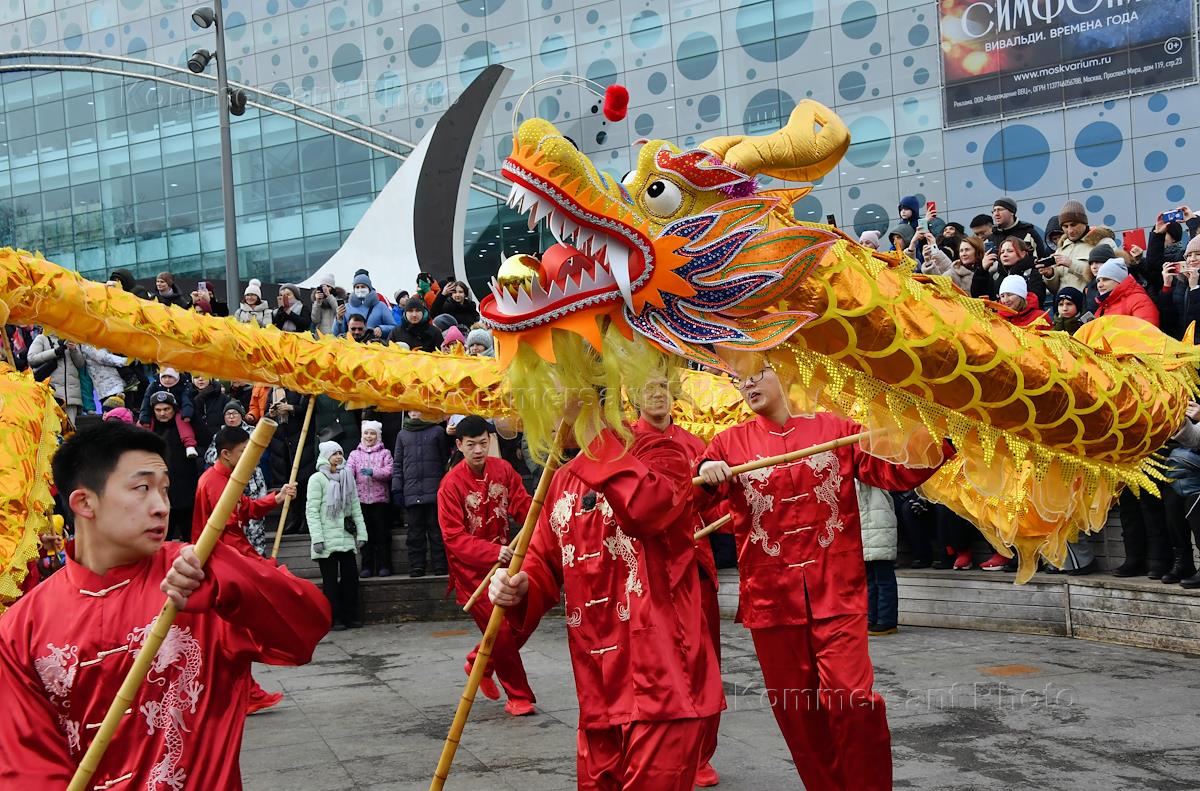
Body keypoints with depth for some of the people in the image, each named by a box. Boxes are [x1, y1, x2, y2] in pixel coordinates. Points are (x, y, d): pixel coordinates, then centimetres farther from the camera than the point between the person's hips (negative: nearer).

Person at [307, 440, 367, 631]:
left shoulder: (347, 477, 14)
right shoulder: (317, 479, -4)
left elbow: (356, 508, 14)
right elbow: (312, 510, -8)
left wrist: (361, 533, 6)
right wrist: (317, 538, -15)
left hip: (347, 538, 5)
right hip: (328, 540, -5)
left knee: (351, 577, 5)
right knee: (331, 581, 1)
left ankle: (351, 617, 14)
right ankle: (335, 619, 7)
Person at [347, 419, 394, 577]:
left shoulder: (385, 453, 9)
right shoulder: (355, 454, 13)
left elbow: (389, 472, -5)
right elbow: (349, 472, -2)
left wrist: (373, 472, -22)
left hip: (380, 498, -1)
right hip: (361, 499, 1)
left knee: (382, 533, -1)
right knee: (365, 534, 3)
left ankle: (384, 566, 5)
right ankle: (367, 567, 8)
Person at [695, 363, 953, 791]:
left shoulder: (836, 430, 6)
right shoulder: (729, 443, 7)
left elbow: (895, 471, 4)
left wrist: (940, 440, -12)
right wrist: (706, 477, -22)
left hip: (836, 592, -1)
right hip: (771, 594, 2)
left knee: (851, 699, -12)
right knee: (796, 708, 8)